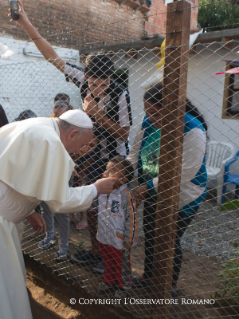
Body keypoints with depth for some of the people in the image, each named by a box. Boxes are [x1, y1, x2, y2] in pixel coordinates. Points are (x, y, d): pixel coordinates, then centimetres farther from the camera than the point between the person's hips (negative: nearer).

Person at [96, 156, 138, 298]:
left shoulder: (125, 195, -27)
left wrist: (129, 240, -16)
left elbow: (132, 219, -21)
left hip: (120, 240, -6)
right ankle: (108, 280, 52)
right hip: (104, 238, 6)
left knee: (122, 265, 19)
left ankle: (123, 286, 42)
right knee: (108, 262, 28)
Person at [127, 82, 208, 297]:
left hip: (181, 198, -6)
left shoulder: (192, 130, -25)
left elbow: (185, 172, -28)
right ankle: (148, 277, 43)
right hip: (153, 194, 6)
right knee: (150, 236, 19)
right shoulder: (148, 123, -6)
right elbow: (135, 155, 2)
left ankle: (171, 287, 34)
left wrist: (150, 186, -26)